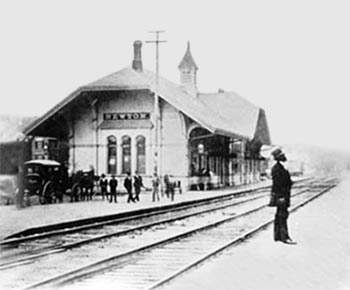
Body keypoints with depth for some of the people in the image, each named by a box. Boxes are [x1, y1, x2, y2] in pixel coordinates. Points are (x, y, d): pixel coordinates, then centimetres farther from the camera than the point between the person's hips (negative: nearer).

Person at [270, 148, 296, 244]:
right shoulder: (277, 168, -15)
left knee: (279, 215, 12)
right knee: (283, 215, -10)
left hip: (283, 195, 11)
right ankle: (285, 237, -10)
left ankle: (277, 236, 17)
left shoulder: (280, 167, 17)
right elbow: (277, 183, -20)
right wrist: (280, 197, -23)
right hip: (281, 195, -11)